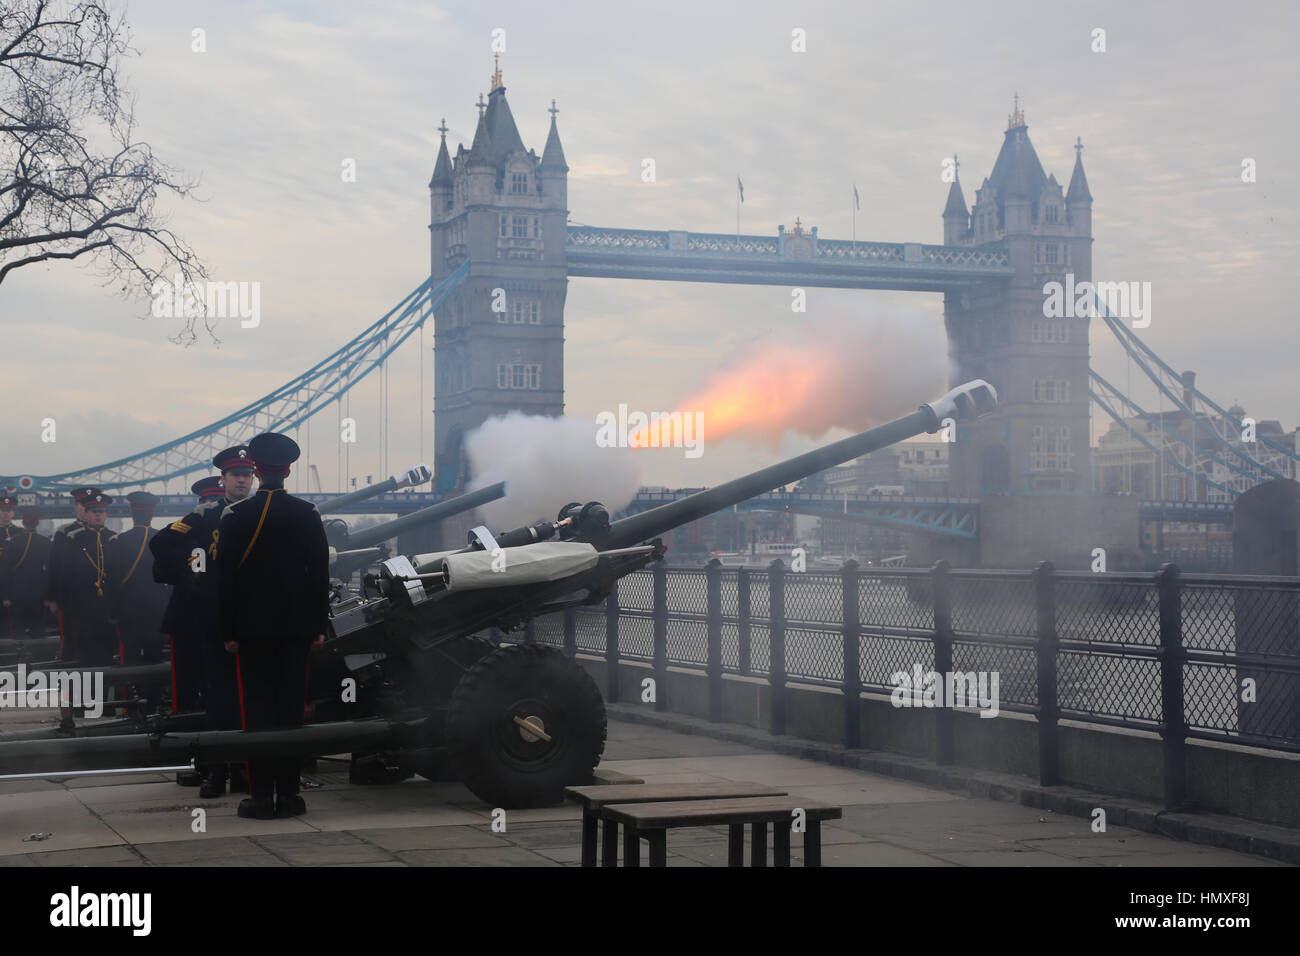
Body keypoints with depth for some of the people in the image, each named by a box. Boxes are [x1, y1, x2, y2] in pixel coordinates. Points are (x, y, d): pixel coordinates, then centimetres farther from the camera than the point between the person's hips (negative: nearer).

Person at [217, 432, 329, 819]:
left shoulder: (235, 516, -5)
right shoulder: (307, 514, 0)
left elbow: (225, 577, -4)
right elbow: (320, 573, 2)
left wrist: (228, 631, 2)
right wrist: (319, 626, 8)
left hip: (252, 628, -1)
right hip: (296, 627, 2)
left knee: (257, 708, 2)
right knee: (292, 707, 5)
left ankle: (261, 795, 0)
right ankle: (288, 793, 6)